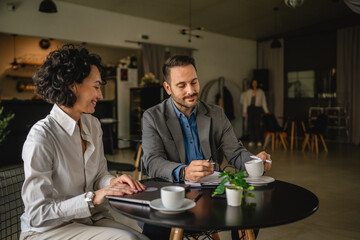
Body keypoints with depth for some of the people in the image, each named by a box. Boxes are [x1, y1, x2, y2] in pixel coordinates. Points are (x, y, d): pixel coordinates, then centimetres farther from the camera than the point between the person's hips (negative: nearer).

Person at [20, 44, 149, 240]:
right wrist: (93, 198, -27)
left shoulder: (93, 125, 4)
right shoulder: (41, 137, -20)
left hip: (91, 218, 7)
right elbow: (37, 214, -20)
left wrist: (113, 182, -10)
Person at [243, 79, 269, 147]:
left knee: (257, 124, -11)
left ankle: (259, 140, -2)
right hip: (250, 109, 2)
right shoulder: (248, 92, 12)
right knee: (250, 124, -4)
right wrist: (245, 111, 3)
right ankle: (252, 140, 4)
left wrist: (266, 111, 0)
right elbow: (245, 102, 11)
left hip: (258, 109, -2)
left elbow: (264, 102, 8)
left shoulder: (261, 92, 9)